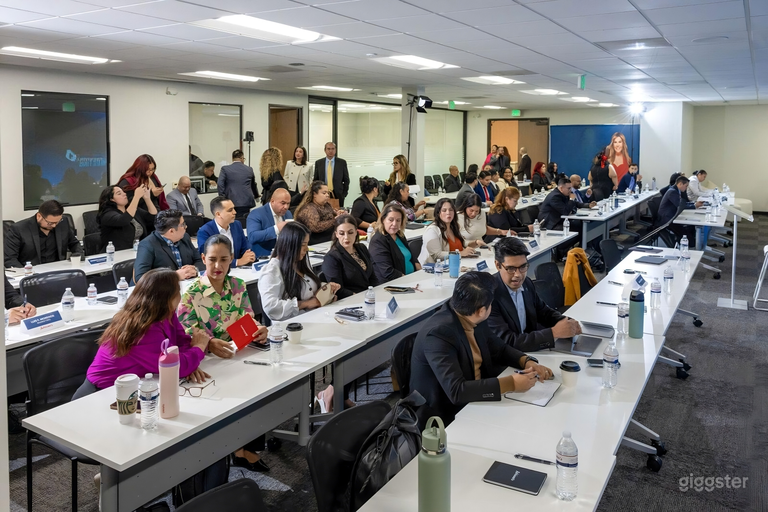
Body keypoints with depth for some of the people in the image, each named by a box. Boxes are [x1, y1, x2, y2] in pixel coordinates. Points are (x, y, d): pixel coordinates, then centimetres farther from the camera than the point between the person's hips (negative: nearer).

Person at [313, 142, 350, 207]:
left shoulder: (342, 162, 3)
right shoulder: (318, 163, 8)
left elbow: (346, 180, 6)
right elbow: (315, 180, 12)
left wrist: (344, 194, -1)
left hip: (338, 195, -1)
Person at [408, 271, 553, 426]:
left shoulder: (472, 320, -4)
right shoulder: (438, 334, -28)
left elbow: (499, 349, 11)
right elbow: (456, 391, -34)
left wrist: (527, 361, -8)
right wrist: (510, 383, -31)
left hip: (473, 402, 8)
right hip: (444, 418, -7)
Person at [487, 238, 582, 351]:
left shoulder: (526, 283, -1)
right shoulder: (487, 295, -23)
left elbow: (543, 311, 14)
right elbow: (507, 342, -26)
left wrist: (566, 322, -5)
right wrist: (554, 332, -25)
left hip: (529, 352, 7)